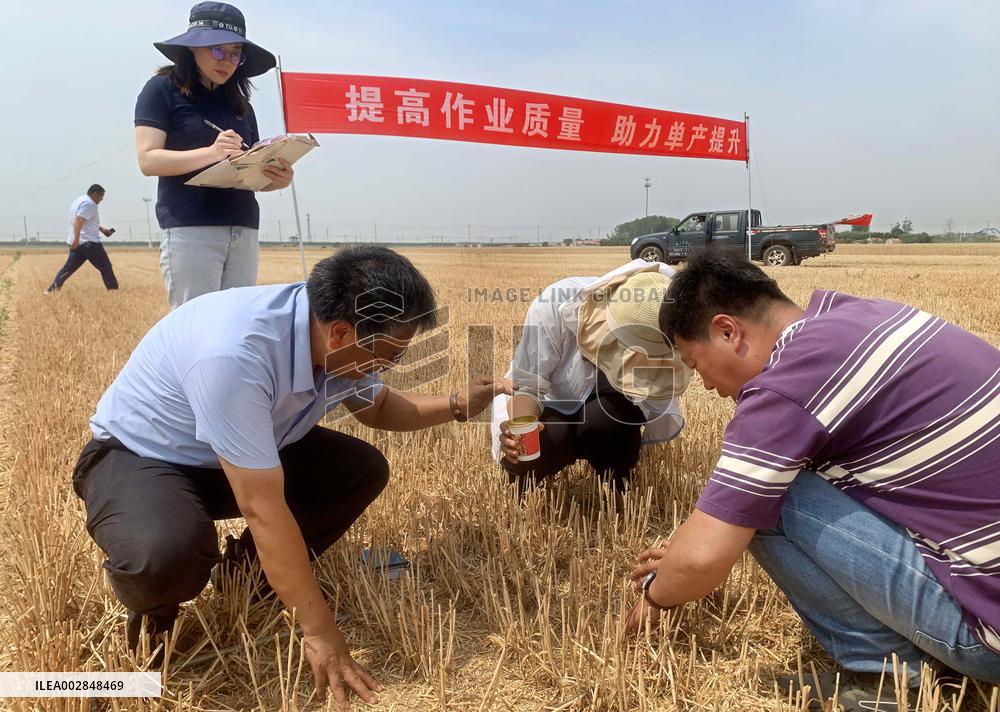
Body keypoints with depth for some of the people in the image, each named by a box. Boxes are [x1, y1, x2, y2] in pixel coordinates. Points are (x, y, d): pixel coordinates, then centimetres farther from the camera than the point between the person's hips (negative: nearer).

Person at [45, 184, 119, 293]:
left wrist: (101, 229, 40)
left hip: (77, 242, 10)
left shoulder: (79, 201, 22)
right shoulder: (89, 204, -11)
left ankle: (51, 290, 6)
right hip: (89, 242, -10)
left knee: (69, 268, 10)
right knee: (106, 267, -3)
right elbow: (79, 220, -24)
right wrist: (76, 239, -31)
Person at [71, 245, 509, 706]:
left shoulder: (334, 334, -16)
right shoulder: (234, 355, -40)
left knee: (362, 470, -10)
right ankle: (154, 609, 0)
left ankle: (247, 576, 8)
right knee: (167, 554, -38)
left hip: (242, 455, 7)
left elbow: (379, 405, 7)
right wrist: (319, 631, -31)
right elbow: (264, 509, -37)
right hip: (137, 457, -6)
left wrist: (459, 406, -8)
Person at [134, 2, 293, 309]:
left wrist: (276, 179, -5)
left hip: (244, 230, 5)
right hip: (189, 228, -5)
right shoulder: (162, 89, 4)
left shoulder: (241, 105, 19)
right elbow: (148, 160, -7)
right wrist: (209, 153, -22)